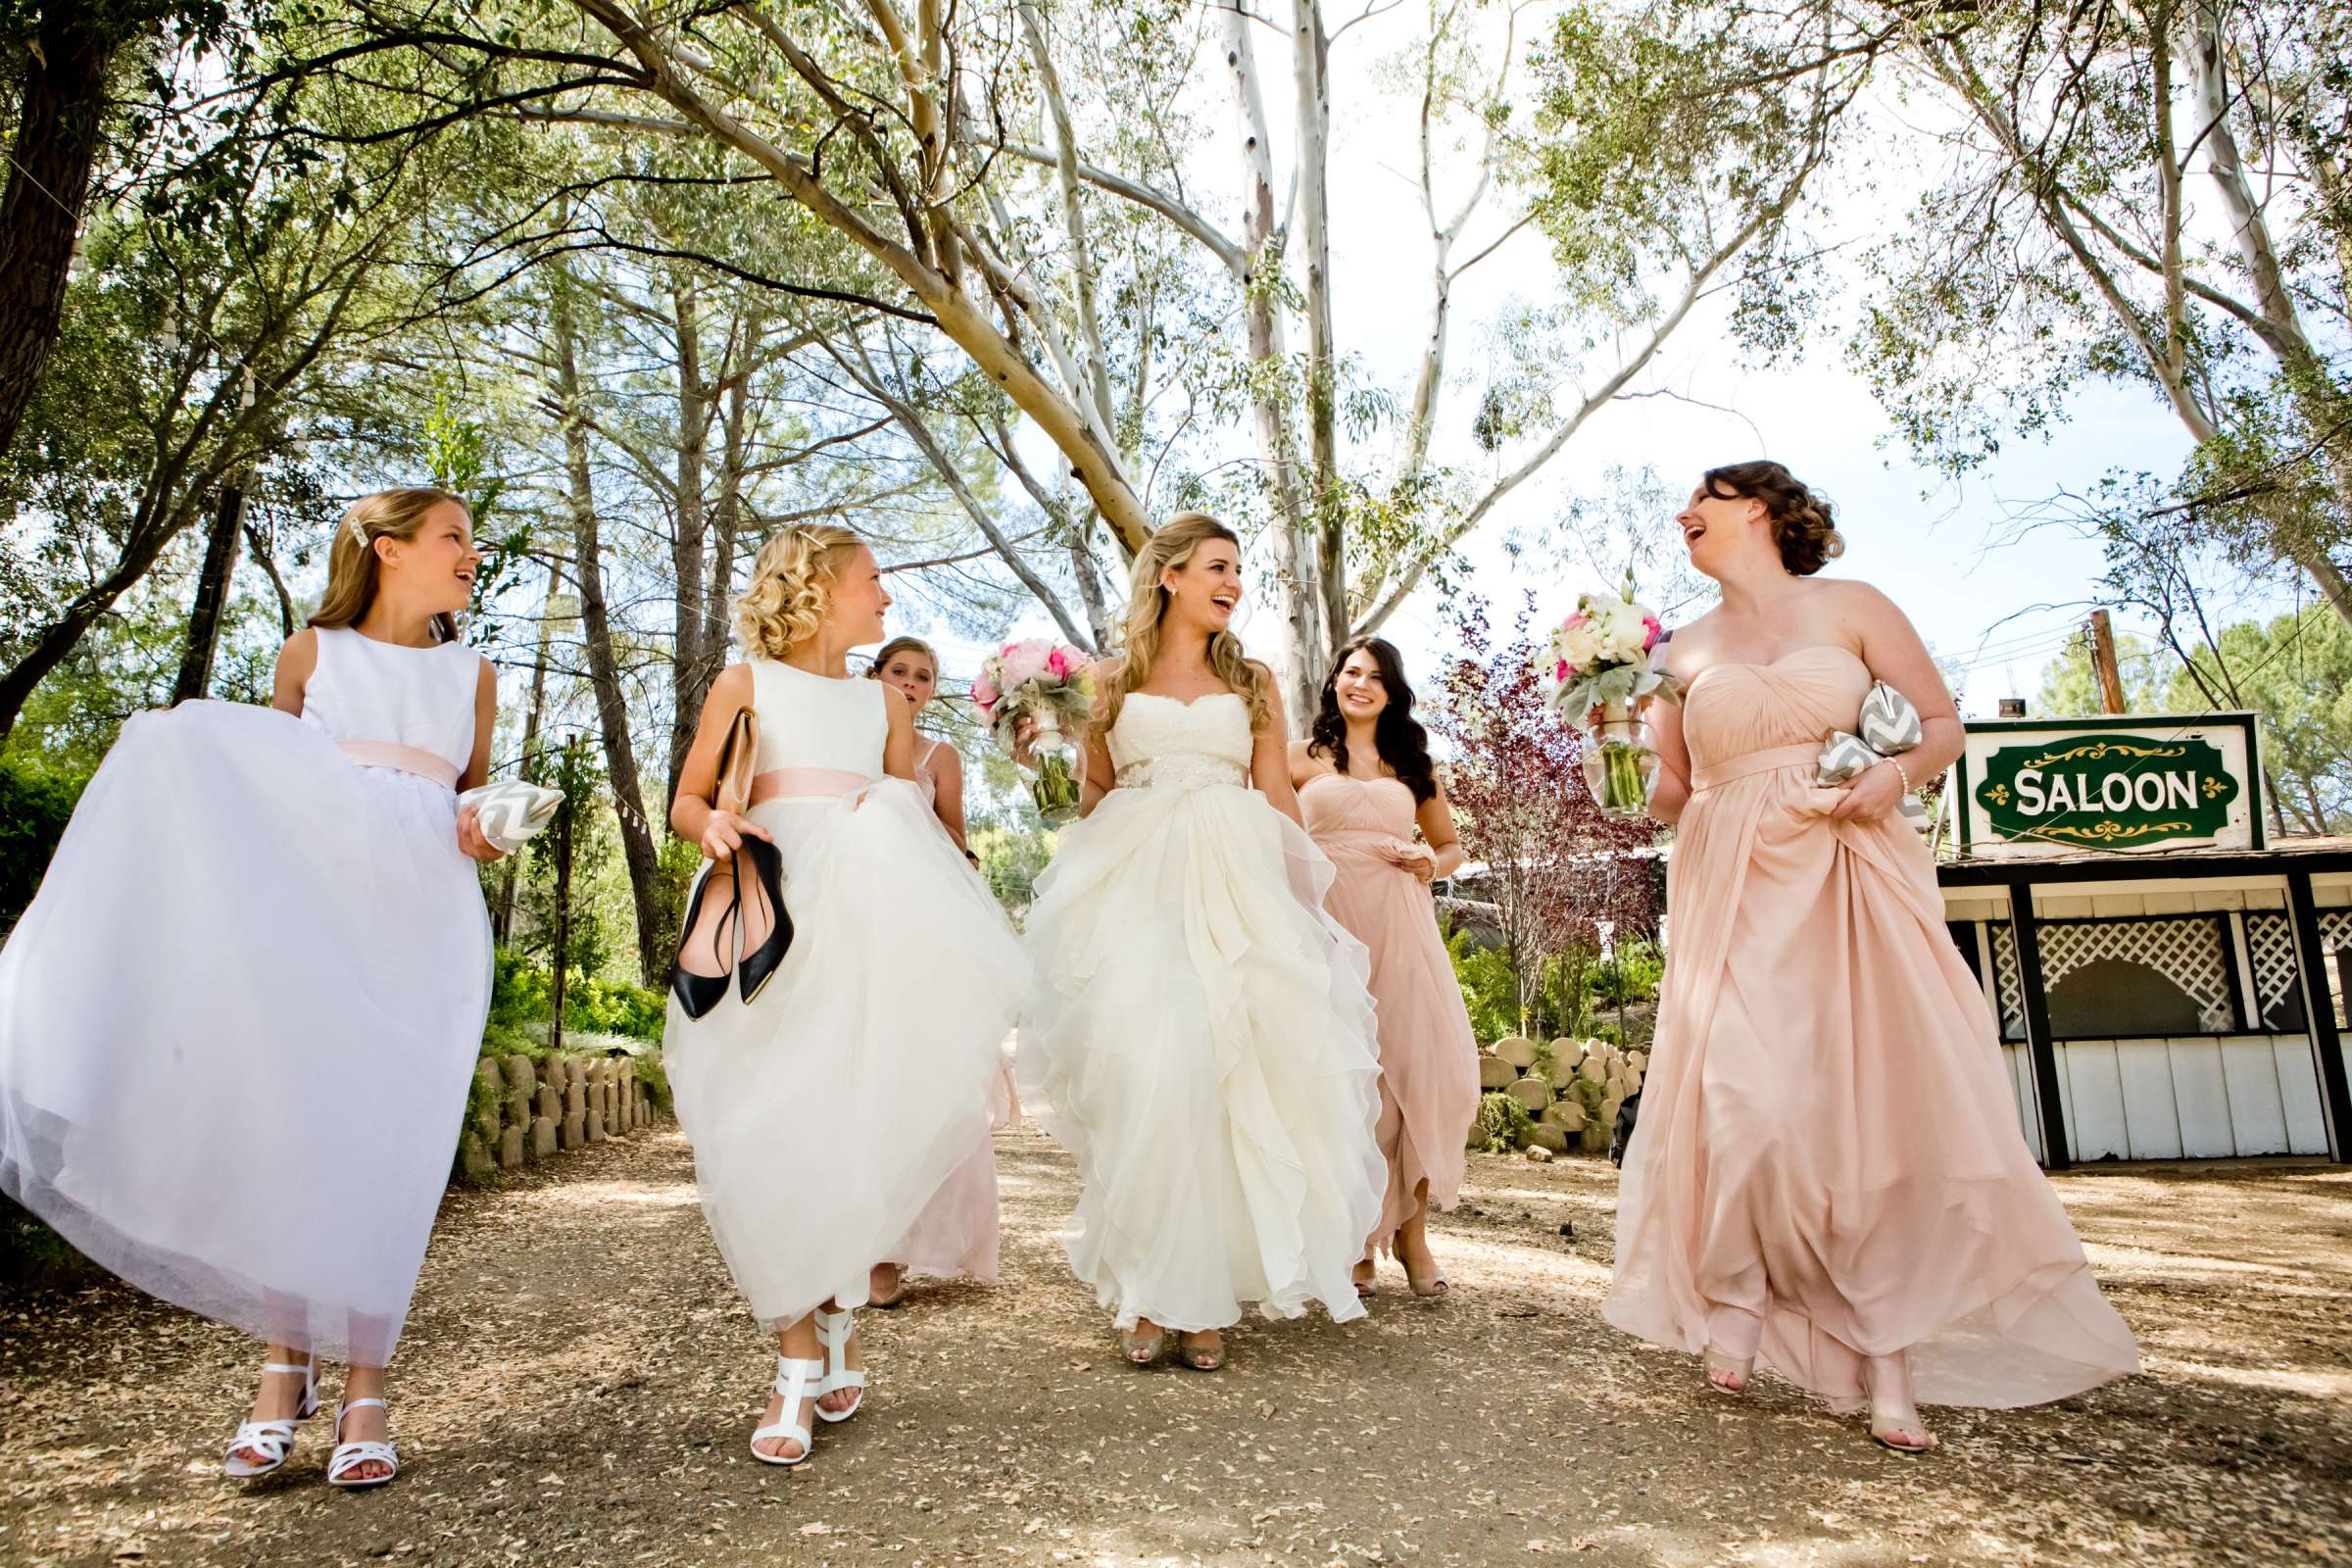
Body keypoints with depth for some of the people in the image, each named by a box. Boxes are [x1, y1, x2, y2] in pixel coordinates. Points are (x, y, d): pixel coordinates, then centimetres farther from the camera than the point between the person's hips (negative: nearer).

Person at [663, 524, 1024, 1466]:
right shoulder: (746, 683, 13)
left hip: (868, 917, 3)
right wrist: (712, 824, -8)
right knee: (771, 1132, -9)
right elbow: (687, 799, 12)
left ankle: (839, 1312, 13)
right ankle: (798, 1360, 0)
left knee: (855, 1123, -7)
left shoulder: (885, 703, 23)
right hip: (768, 919, -2)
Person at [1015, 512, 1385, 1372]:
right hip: (1132, 890, -1)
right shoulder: (1114, 679, 13)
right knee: (1140, 1074, -11)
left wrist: (1302, 902, 4)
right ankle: (1146, 1292, 2)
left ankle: (1205, 1297, 5)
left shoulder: (1253, 683, 16)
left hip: (1233, 893, 1)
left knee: (1222, 1077, -6)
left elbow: (1279, 799, 11)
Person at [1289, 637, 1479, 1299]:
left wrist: (1431, 862, 3)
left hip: (1399, 924, 2)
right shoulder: (1302, 757, 11)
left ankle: (1410, 1227, 6)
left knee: (1425, 1065, -8)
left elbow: (1451, 844, 25)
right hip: (1329, 923, -2)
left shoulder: (1412, 764, 20)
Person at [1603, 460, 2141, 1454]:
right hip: (1738, 896, 1)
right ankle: (1737, 1305, 14)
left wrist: (1899, 773, -12)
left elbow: (1943, 723, 8)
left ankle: (1887, 1354, 7)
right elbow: (1671, 796, 17)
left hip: (1853, 884, -1)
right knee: (1744, 1103, -9)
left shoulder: (1852, 608, 7)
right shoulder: (1683, 652, 13)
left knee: (1882, 1097, -5)